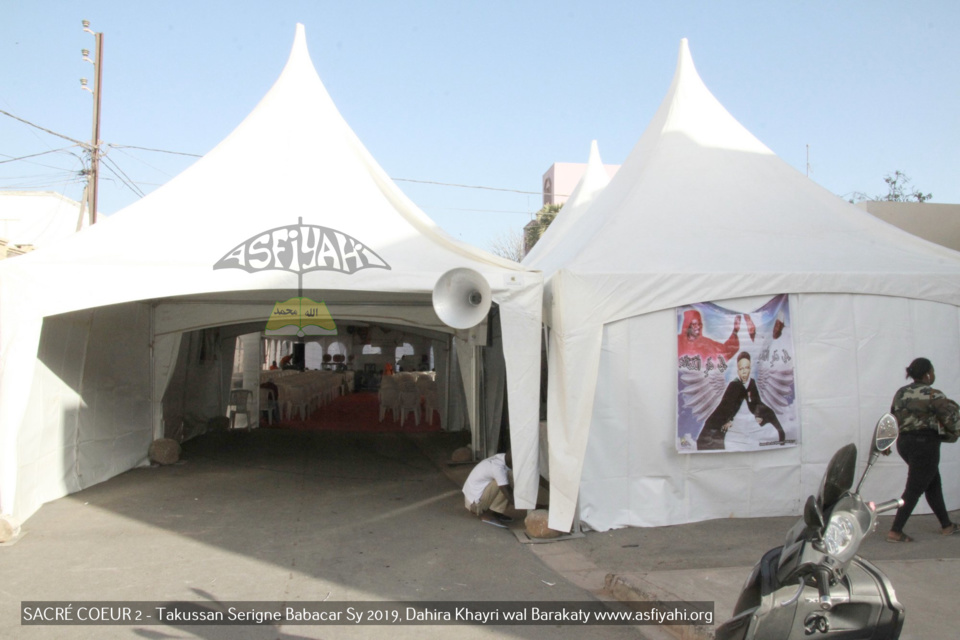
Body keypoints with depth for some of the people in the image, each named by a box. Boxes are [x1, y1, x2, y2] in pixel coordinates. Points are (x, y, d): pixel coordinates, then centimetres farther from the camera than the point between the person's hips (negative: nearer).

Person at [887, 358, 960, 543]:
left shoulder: (900, 393, 8)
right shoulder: (933, 395, -13)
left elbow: (892, 418, 12)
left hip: (904, 442, 8)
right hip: (925, 444, -8)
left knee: (933, 484, 20)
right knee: (914, 489, -3)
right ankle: (895, 532, -3)